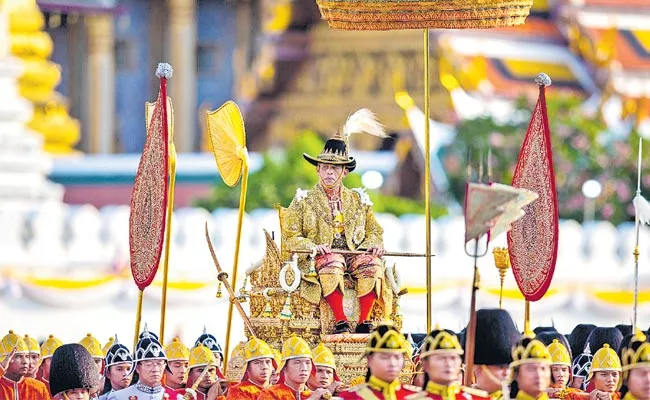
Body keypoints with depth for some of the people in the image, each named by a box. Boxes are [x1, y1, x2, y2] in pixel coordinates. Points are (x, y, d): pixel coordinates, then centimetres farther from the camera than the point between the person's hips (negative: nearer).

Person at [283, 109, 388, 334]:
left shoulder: (358, 200, 20)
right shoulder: (304, 201, 12)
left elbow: (374, 231, 22)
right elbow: (291, 237, 6)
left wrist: (373, 244, -3)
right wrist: (312, 246, -14)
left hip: (355, 254, 3)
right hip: (321, 256, -3)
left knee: (372, 263, -31)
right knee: (332, 262, -39)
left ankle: (364, 321, -30)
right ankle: (340, 321, -38)